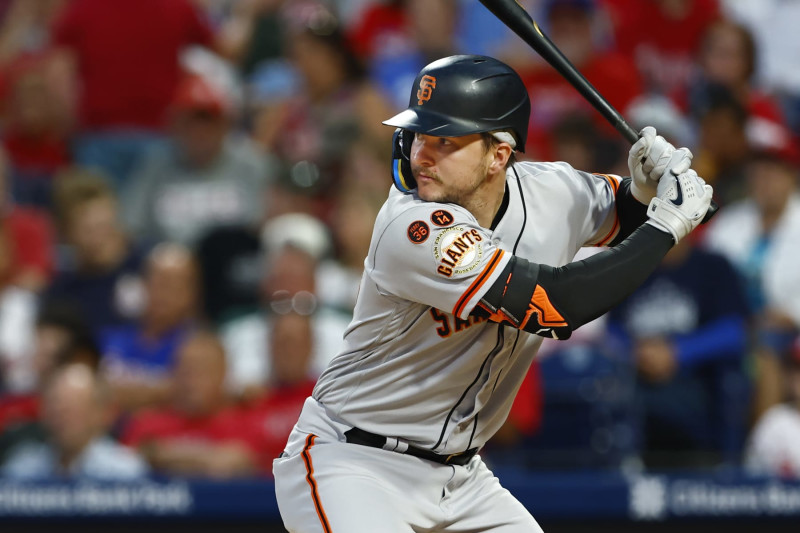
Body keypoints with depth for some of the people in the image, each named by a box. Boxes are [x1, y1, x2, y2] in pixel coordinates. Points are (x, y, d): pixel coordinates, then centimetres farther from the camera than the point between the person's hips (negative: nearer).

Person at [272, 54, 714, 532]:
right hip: (350, 467, -7)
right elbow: (555, 305, -31)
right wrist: (665, 224, -22)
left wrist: (646, 189, -5)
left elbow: (620, 216, 19)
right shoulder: (412, 228, -26)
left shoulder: (549, 191, -5)